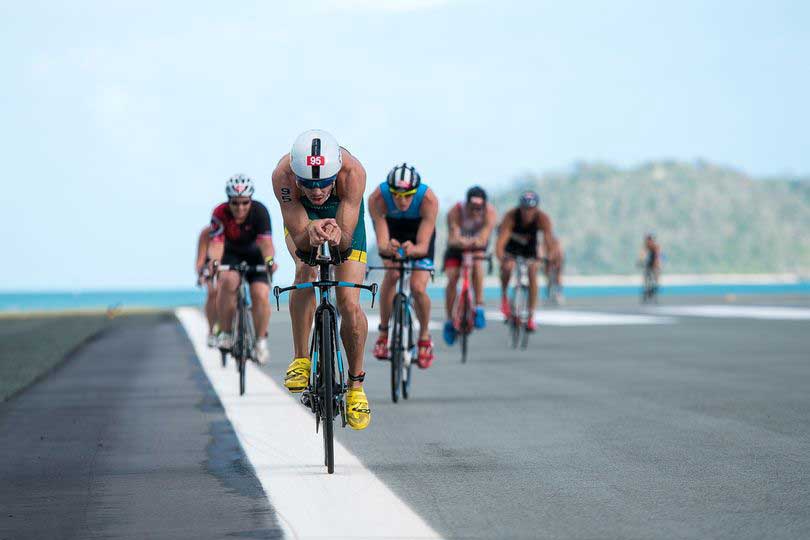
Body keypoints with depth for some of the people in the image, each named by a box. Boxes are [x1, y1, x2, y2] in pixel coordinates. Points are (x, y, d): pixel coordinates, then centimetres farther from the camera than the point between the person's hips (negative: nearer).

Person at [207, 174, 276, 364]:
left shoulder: (259, 211, -27)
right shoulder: (220, 213, -25)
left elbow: (265, 242, -37)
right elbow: (216, 243, -35)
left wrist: (269, 260, -57)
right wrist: (214, 261, -56)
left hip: (255, 256, 0)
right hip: (231, 254, 0)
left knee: (261, 294, -21)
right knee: (228, 281, -31)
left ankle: (261, 340, 1)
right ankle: (226, 333, -17)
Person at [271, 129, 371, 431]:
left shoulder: (353, 171, -41)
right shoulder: (283, 174, -39)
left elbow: (346, 240, -39)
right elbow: (300, 241, -38)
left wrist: (337, 235, -62)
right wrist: (311, 234, -60)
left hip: (344, 218, 0)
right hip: (302, 218, 1)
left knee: (350, 305, -12)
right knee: (306, 269, -30)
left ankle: (356, 384, 8)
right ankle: (301, 359, -14)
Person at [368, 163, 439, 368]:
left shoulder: (429, 199, -37)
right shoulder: (377, 198, -36)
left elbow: (423, 246, -39)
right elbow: (381, 243, -38)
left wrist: (413, 249, -61)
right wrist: (387, 247, -61)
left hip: (419, 231, -1)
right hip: (392, 227, 1)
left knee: (418, 287, -16)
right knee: (392, 274, -25)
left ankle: (424, 336, 10)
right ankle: (383, 332, -7)